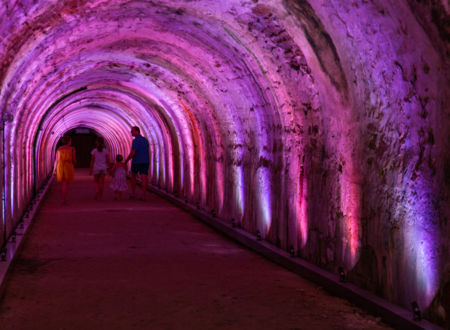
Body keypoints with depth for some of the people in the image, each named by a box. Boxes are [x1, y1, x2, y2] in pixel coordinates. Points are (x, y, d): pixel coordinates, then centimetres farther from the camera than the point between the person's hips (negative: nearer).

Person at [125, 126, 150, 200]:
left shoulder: (135, 140, -13)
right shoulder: (145, 140, 11)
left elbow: (132, 153, -17)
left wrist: (126, 161, -5)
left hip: (136, 162, -5)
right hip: (145, 162, 5)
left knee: (133, 176, 17)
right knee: (144, 178, -4)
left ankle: (133, 193, 20)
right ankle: (143, 195, -12)